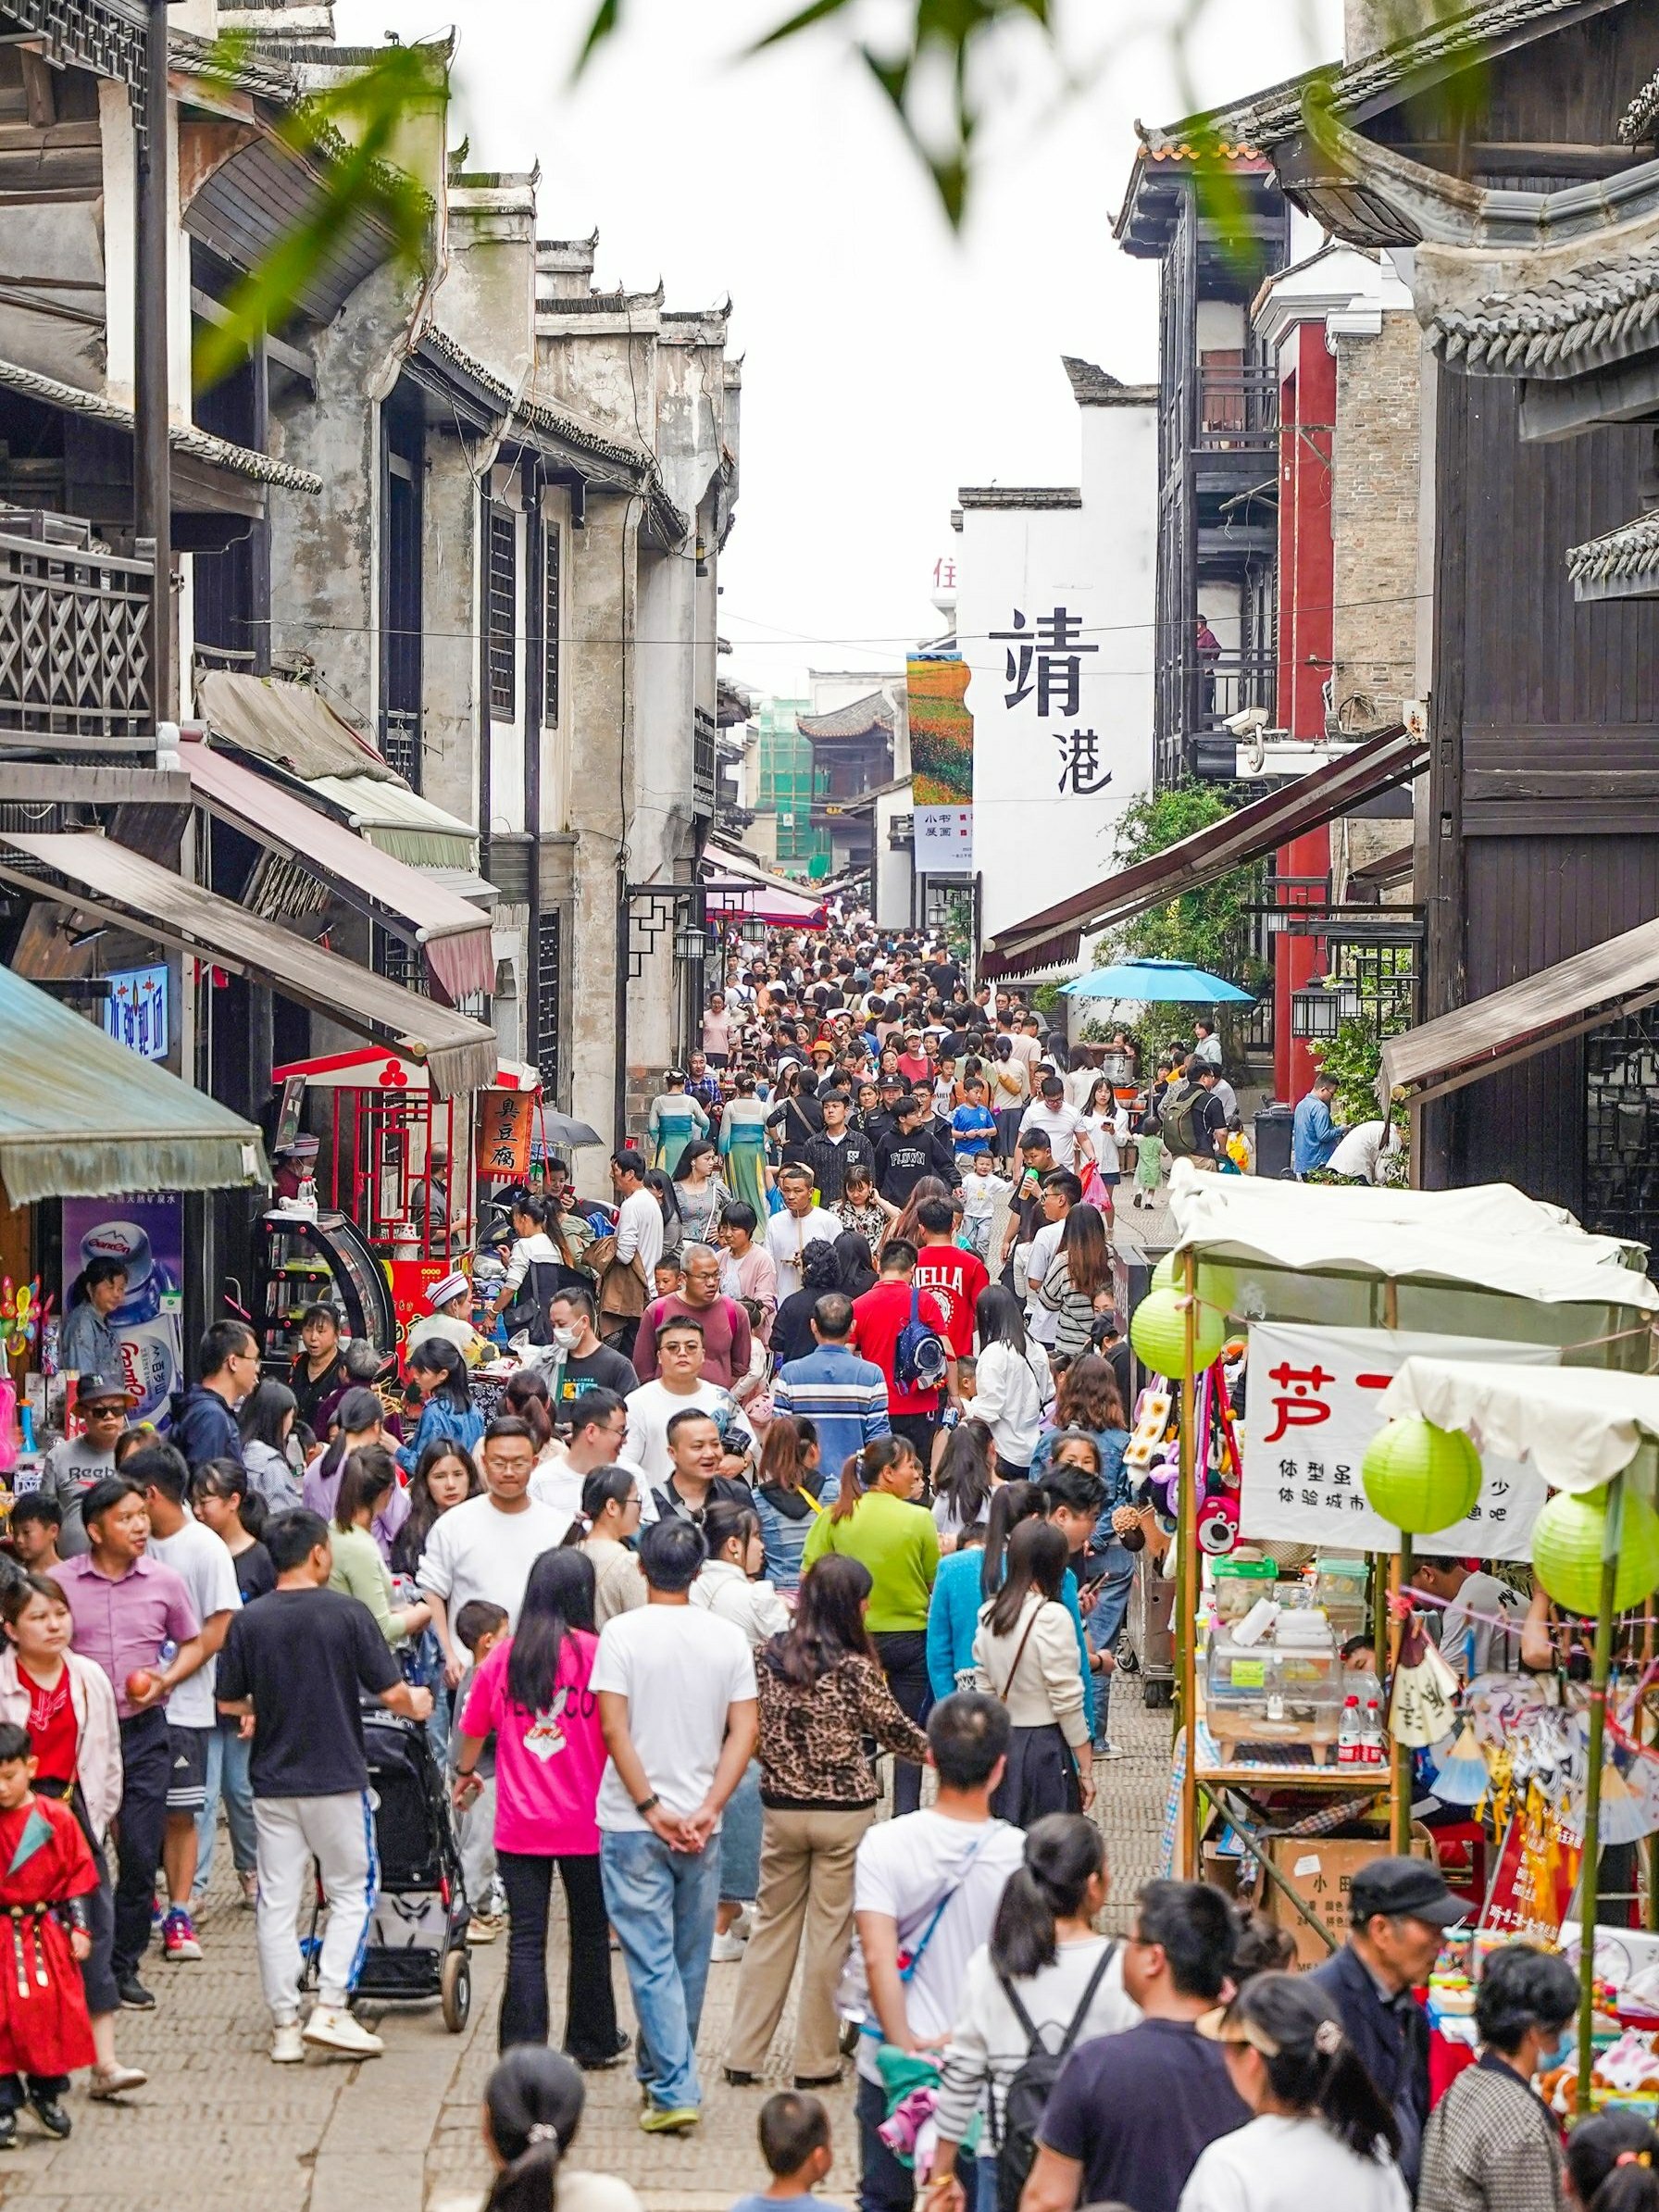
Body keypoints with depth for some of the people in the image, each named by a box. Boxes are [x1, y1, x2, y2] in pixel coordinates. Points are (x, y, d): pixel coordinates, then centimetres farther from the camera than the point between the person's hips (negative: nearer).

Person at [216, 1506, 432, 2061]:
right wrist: (416, 1707, 15)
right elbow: (392, 1693, -7)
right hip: (336, 1778, -3)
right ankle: (330, 2010, 0)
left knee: (278, 1902, 7)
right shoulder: (347, 1613, -9)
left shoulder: (248, 1621, -2)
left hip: (272, 1781, 3)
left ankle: (284, 2025, 8)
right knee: (351, 1892, 10)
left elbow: (229, 1702, 6)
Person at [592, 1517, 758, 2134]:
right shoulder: (729, 1638, 1)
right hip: (699, 1827, 3)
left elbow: (614, 1729, -13)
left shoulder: (622, 1634, -8)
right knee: (690, 1960, 16)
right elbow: (744, 1731, -3)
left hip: (633, 1826, -3)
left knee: (651, 1961, -3)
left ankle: (674, 2090, -10)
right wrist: (708, 1808, -5)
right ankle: (663, 2072, 29)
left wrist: (649, 1806, -10)